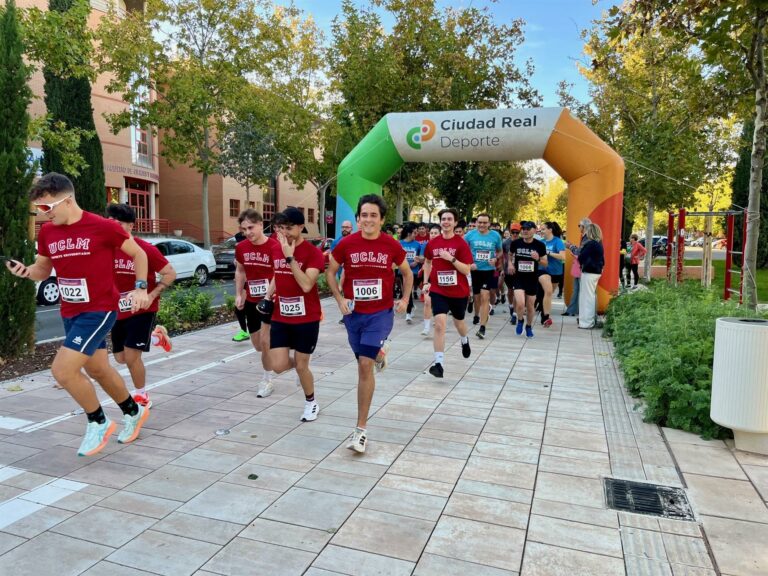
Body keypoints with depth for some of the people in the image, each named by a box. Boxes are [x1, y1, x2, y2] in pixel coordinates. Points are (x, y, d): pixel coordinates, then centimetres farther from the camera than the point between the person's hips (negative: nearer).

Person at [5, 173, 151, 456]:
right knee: (98, 369, 18)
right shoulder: (46, 232, 2)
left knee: (62, 370, -15)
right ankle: (133, 412, 40)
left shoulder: (103, 227, -16)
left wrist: (140, 288, -11)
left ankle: (98, 423, 9)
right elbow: (43, 269, 14)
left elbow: (138, 253, -3)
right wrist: (26, 271, -8)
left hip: (99, 310, -7)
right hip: (70, 312, 7)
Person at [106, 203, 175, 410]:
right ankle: (155, 336, 39)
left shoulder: (146, 249, -18)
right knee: (121, 358, 14)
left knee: (131, 356, -11)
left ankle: (142, 397, 14)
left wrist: (152, 295, -21)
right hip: (119, 311, 6)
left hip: (143, 310, -6)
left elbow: (170, 273, -13)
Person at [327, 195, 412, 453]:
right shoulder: (347, 243, -6)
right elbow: (330, 272, 7)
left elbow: (407, 273, 11)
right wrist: (339, 299, -6)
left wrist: (405, 299, 0)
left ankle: (361, 429, -4)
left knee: (365, 366, -13)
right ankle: (379, 353, 59)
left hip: (381, 313, -2)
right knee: (364, 362, 18)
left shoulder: (392, 245, -6)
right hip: (354, 313, 3)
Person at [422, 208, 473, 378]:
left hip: (459, 291, -1)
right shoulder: (432, 243, 0)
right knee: (439, 323, -16)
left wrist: (451, 258, -25)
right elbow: (427, 262, 19)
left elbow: (467, 270, -14)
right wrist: (426, 282, 10)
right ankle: (438, 363, -16)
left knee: (458, 322, 21)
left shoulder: (461, 244, -11)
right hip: (438, 290, 1)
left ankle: (465, 340, 57)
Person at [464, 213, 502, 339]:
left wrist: (495, 258, -11)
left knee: (485, 297, -12)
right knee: (477, 296, 16)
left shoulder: (495, 235, -4)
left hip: (489, 270, -1)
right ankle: (476, 315, 45)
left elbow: (499, 251, 10)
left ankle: (482, 328, -11)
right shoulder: (470, 235, -5)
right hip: (474, 270, 1)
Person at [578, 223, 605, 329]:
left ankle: (587, 322, -2)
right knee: (592, 296, 17)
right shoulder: (599, 244, 11)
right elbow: (602, 259, 18)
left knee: (587, 296, -5)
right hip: (596, 271, 10)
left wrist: (582, 263, 4)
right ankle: (592, 319, 26)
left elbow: (581, 257, -15)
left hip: (589, 272, -9)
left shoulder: (590, 244, -18)